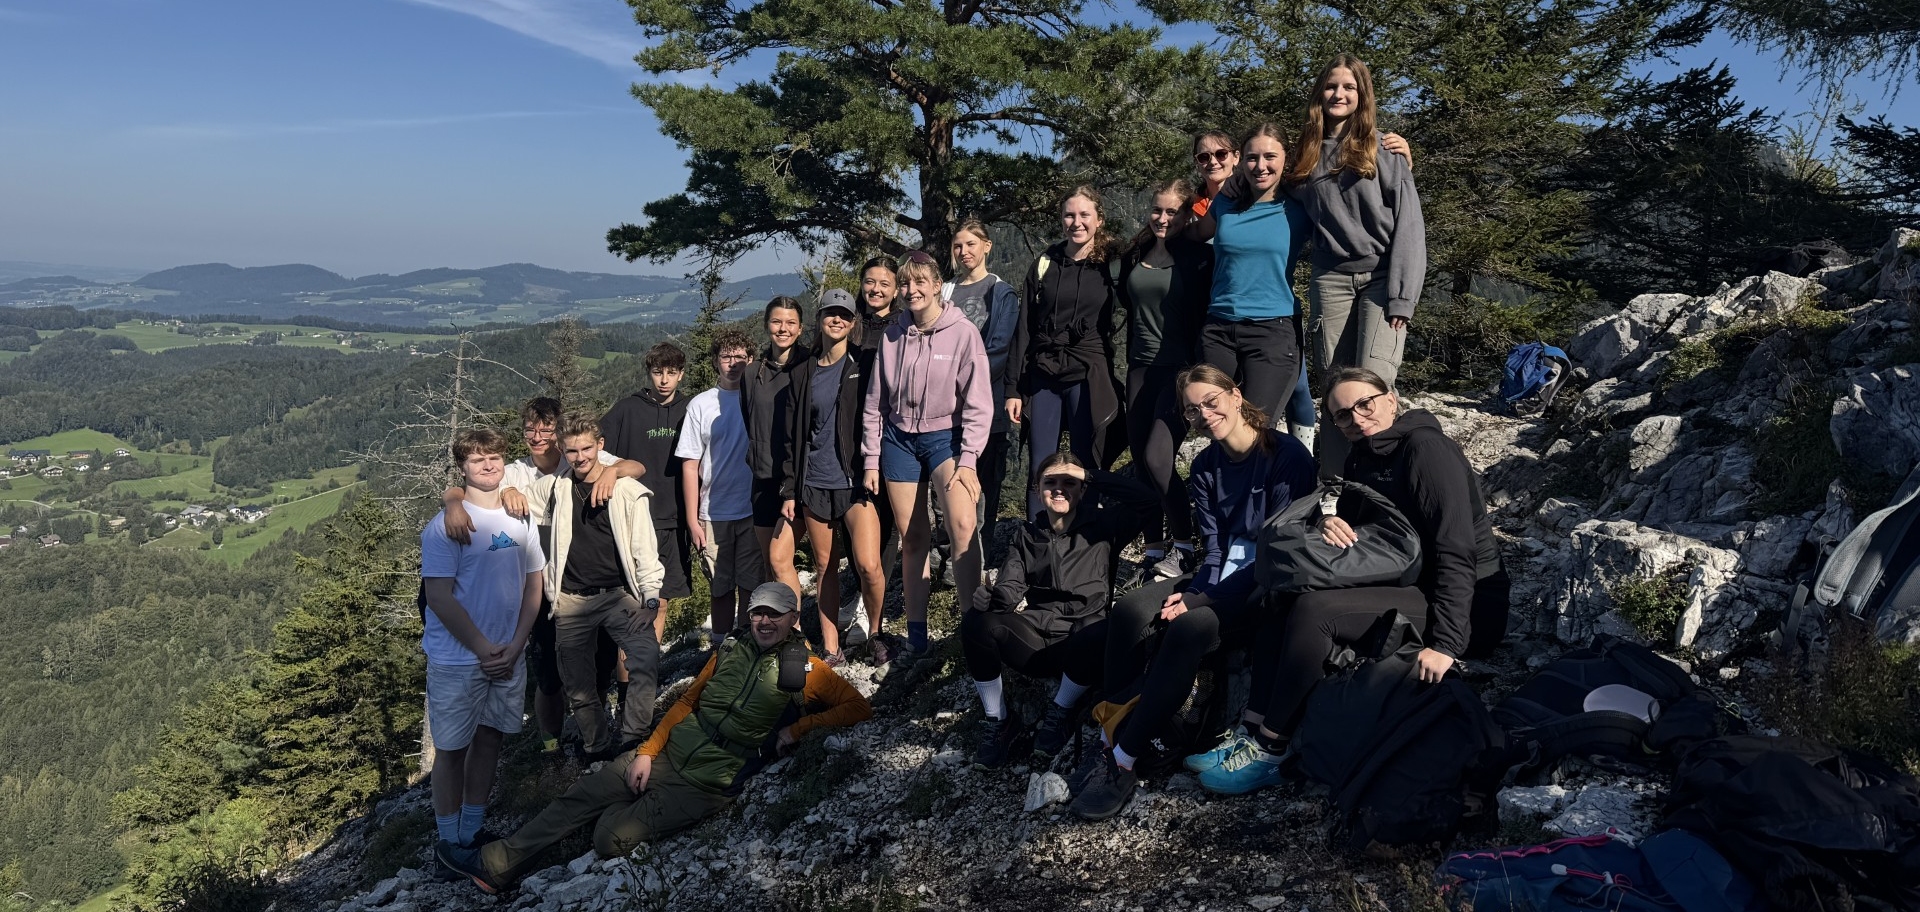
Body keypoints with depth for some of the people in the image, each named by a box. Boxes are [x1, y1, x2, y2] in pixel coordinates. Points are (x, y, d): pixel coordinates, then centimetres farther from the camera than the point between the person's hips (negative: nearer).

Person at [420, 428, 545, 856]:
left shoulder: (521, 521, 7)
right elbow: (439, 597, -14)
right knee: (452, 749, 5)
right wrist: (483, 647, -14)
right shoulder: (446, 525, -10)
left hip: (508, 657, 5)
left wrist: (515, 646, -3)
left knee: (490, 740, 14)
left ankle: (473, 832, 28)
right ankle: (449, 842, 18)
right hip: (457, 658, -5)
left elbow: (533, 585, 9)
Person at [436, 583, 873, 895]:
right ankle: (497, 864, 8)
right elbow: (688, 701, 14)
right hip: (670, 753, 5)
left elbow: (859, 708, -9)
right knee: (580, 798, -2)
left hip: (710, 783, -5)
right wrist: (647, 751, 5)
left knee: (611, 839, -18)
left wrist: (797, 728, -15)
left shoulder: (804, 671, -6)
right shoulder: (730, 650, 9)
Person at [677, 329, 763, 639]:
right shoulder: (701, 405, 2)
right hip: (714, 515, 0)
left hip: (755, 510, 0)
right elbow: (690, 466, 2)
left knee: (753, 586, 4)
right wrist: (692, 520, -1)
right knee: (720, 589, 9)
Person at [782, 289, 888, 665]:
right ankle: (830, 647, 17)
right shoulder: (804, 373, 11)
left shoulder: (865, 363, 3)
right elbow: (794, 434, 12)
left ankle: (874, 631, 8)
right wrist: (789, 489, 8)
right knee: (824, 566, 7)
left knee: (868, 565, -15)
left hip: (856, 479, -3)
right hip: (814, 482, 3)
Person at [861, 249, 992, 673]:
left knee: (962, 527, -23)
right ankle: (916, 637, 13)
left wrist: (968, 461, -14)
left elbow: (977, 403, -8)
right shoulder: (893, 335, 5)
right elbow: (875, 402, 9)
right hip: (899, 439, 4)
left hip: (944, 435, -3)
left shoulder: (962, 332, -7)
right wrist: (871, 460, 7)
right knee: (912, 538, 4)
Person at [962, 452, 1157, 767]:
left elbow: (1149, 498, -9)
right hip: (1034, 636, 2)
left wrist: (1091, 476, -8)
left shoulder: (1102, 525, 8)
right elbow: (1010, 587, 3)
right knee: (977, 623, -27)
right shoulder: (1027, 534, 18)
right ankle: (999, 722, -9)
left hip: (1081, 645, -2)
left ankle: (1061, 712, -7)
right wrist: (997, 596, -22)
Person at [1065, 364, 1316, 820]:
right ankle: (1112, 734, -18)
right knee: (1129, 610, -21)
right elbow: (1214, 545, 7)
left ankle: (1122, 762, -26)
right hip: (1221, 577, 6)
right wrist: (1197, 589, -16)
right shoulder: (1206, 467, 8)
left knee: (1191, 627, -33)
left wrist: (1201, 598, -21)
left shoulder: (1288, 456, -13)